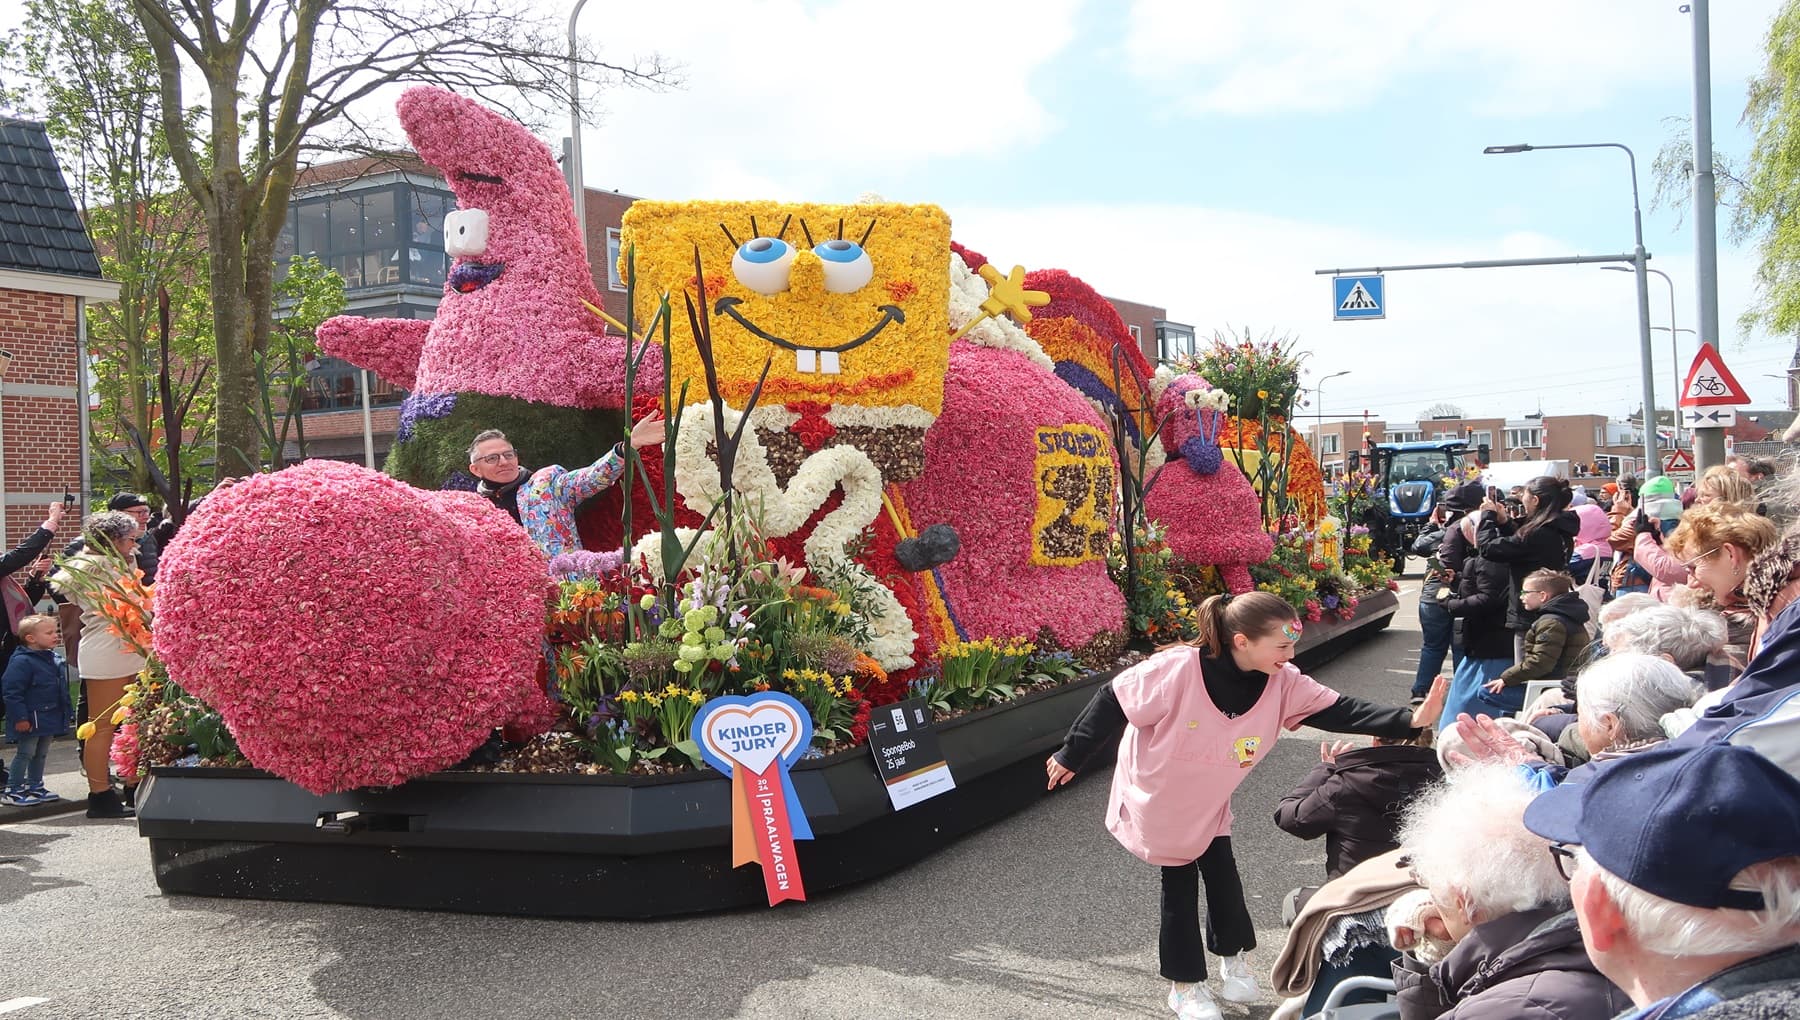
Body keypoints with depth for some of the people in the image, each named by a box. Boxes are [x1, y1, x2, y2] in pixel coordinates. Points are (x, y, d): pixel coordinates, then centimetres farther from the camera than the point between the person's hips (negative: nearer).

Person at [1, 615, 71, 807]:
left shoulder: (53, 659, 10)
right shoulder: (21, 661, -18)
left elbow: (62, 689, 20)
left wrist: (68, 711, 19)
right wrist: (20, 717, -22)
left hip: (49, 717, 8)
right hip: (31, 719, -8)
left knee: (41, 754, 16)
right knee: (26, 753, -2)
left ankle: (35, 787, 27)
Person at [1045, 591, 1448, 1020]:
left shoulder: (1282, 684, -19)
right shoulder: (1178, 670, -35)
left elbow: (1340, 710, -21)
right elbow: (1112, 703, -25)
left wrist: (1410, 721, -35)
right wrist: (1071, 756, -16)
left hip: (1208, 803, 4)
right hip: (1156, 800, -4)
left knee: (1222, 877, 8)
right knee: (1180, 886, 4)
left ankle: (1233, 956, 37)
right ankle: (1185, 985, 23)